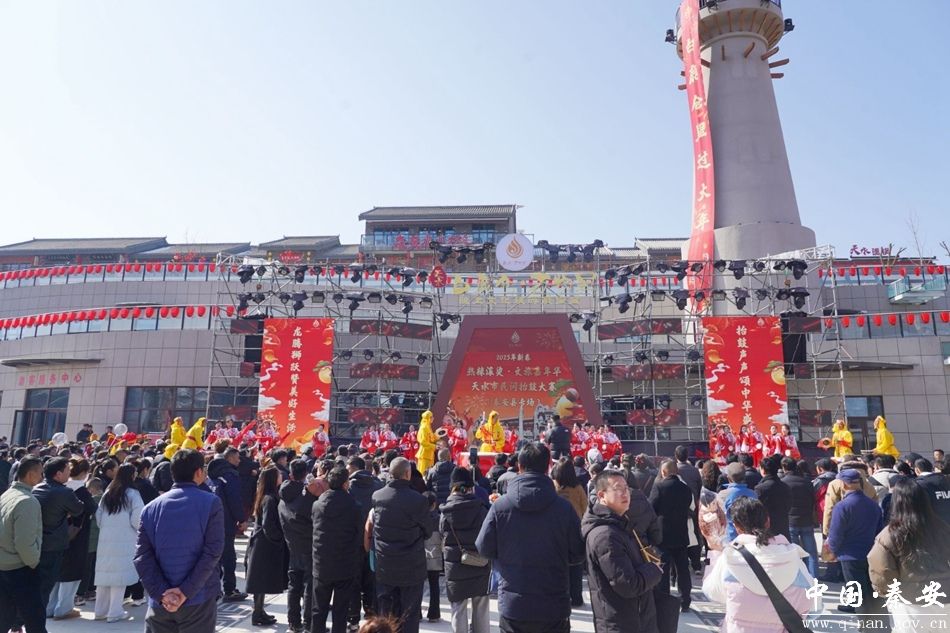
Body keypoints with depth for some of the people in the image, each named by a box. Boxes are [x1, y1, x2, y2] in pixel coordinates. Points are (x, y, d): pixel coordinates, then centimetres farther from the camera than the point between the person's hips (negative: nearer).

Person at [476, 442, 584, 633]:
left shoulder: (500, 505, -12)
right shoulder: (564, 507, -13)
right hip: (554, 608, 0)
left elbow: (484, 549, -6)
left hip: (512, 605, 1)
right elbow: (577, 554, -5)